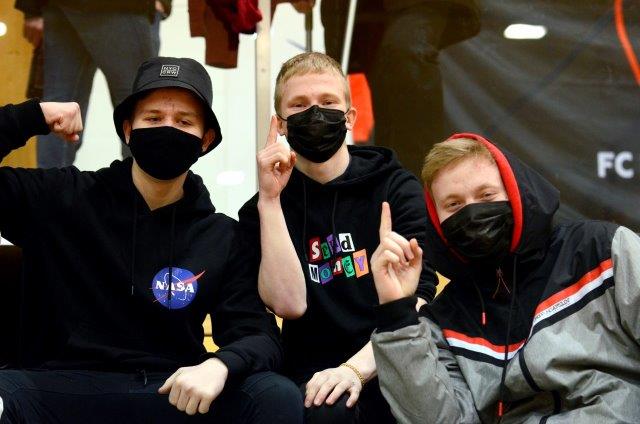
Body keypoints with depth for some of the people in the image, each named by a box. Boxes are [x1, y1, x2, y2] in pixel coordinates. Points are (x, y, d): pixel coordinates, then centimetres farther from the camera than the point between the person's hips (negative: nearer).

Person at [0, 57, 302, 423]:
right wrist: (33, 116, -3)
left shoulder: (224, 238, 9)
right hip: (63, 389, -2)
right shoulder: (60, 199, 5)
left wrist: (220, 366, -23)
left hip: (175, 394, 2)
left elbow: (258, 334, 1)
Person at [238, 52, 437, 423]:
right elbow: (289, 304, -11)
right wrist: (270, 200, -13)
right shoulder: (263, 209, 6)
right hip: (315, 377, -1)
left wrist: (357, 368, -21)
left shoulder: (398, 188, 4)